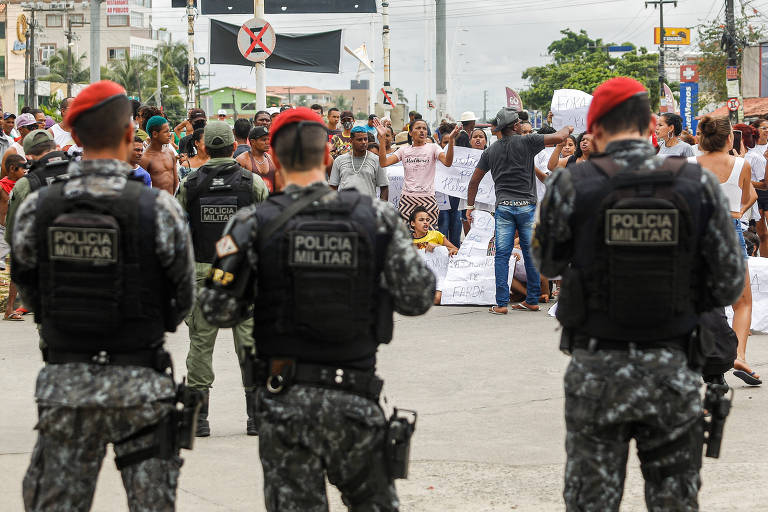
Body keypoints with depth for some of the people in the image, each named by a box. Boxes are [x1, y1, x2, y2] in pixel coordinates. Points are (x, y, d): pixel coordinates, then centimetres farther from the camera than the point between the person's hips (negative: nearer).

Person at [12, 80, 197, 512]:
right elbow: (183, 298, -2)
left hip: (63, 383, 2)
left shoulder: (36, 209, -5)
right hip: (138, 383, -2)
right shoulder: (158, 208, -12)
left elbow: (28, 290, 6)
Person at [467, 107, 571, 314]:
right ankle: (532, 300, 12)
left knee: (501, 255, 1)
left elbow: (474, 181, 14)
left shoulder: (490, 151, 10)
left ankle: (502, 303, -6)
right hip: (526, 205, -2)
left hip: (503, 206, 2)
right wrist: (567, 129, 17)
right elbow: (559, 137, -6)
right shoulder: (526, 142, -2)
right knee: (531, 254, 8)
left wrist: (470, 206, 24)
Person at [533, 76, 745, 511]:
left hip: (596, 370, -1)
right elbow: (729, 285, -3)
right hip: (672, 372, 1)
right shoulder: (699, 185, -6)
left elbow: (548, 263, 7)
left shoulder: (572, 185, -9)